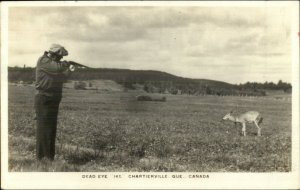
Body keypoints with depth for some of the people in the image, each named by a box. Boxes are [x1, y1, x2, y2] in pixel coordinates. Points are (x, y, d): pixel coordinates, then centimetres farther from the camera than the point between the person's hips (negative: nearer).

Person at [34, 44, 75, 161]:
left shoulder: (53, 63, 16)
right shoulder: (43, 61, -12)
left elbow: (61, 78, 19)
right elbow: (58, 68, -26)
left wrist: (69, 70, 1)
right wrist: (65, 64, -5)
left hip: (53, 101, 9)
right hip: (43, 100, -9)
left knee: (52, 129, 10)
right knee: (43, 128, -8)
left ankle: (50, 155, 16)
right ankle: (41, 156, -4)